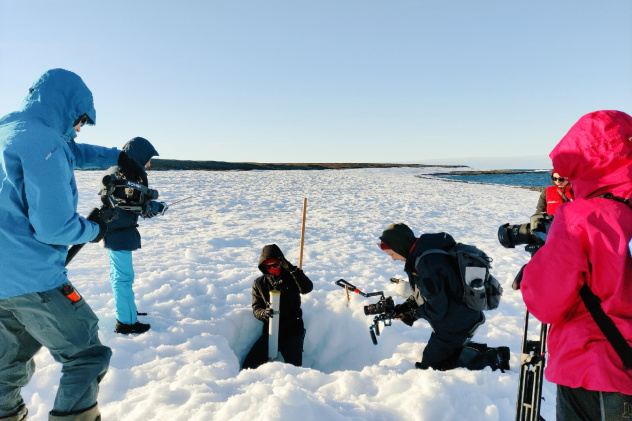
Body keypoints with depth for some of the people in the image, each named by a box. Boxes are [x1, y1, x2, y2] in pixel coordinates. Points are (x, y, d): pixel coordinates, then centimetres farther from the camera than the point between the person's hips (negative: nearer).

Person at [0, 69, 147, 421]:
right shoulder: (43, 142, -20)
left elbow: (72, 152, 27)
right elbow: (54, 228, -23)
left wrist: (117, 157, 21)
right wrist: (94, 230, -5)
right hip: (32, 279, -10)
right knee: (87, 357, 1)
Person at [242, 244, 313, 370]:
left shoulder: (291, 277, 1)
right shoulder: (259, 283, 6)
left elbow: (307, 288, -18)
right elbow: (256, 308, 2)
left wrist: (292, 269, -27)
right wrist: (264, 313, -21)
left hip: (293, 332, -2)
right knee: (249, 366, -9)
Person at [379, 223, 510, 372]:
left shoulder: (426, 264, -30)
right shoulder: (424, 252, 1)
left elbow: (437, 308, -26)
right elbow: (424, 292, 12)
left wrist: (413, 314, -11)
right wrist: (405, 306, 1)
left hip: (455, 326, -10)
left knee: (428, 365, 6)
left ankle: (492, 358, 0)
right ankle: (488, 352, 17)